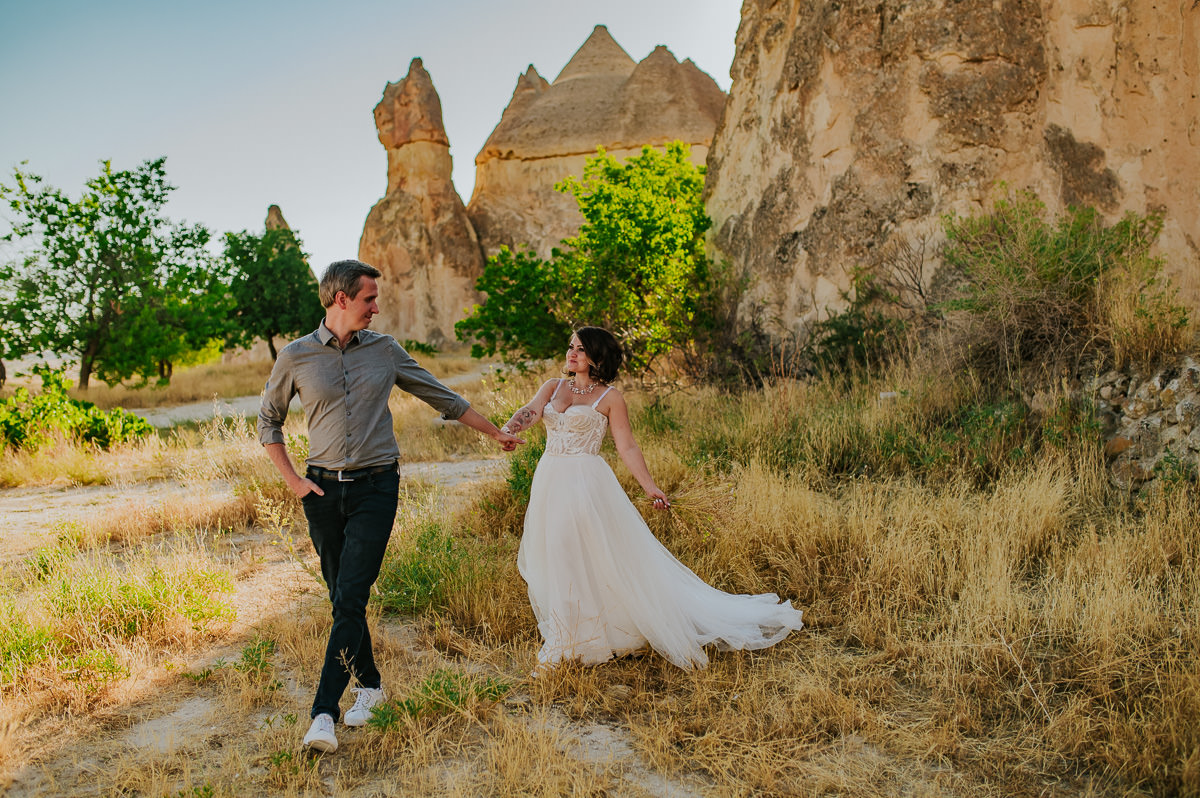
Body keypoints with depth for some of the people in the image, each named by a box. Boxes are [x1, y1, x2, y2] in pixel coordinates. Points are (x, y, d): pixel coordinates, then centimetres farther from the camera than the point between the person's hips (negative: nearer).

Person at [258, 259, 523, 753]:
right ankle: (370, 683, 29)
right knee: (342, 598, 9)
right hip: (324, 490, 1)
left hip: (375, 489, -1)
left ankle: (324, 712, -8)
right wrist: (293, 481, 3)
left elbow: (443, 398, 15)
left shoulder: (385, 351, 6)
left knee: (350, 599, -10)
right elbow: (268, 422, 14)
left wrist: (495, 433, 20)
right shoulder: (295, 357, 2)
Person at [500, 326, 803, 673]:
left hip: (587, 485, -5)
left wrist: (650, 487, -12)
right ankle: (559, 647, 28)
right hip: (550, 483, 5)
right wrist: (514, 424, -30)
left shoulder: (609, 397, -1)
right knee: (552, 560, 11)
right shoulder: (553, 387, 11)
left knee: (589, 560, -5)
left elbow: (628, 448, -3)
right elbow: (531, 411, -7)